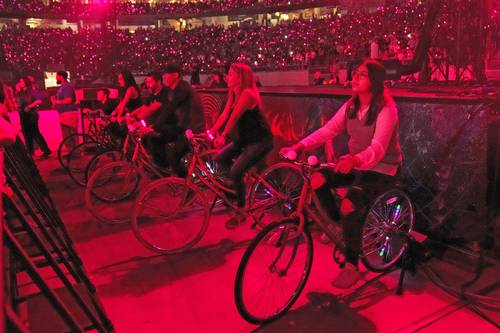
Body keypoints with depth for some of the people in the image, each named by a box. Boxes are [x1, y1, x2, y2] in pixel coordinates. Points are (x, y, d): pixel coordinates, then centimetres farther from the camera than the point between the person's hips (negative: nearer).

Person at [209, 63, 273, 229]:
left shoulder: (247, 94, -20)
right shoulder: (233, 94, 6)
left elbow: (234, 117, -25)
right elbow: (224, 115, 1)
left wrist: (223, 136, -28)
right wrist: (209, 133, -6)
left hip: (260, 141, -9)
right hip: (245, 139, 9)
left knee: (235, 172, -18)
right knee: (220, 158, 2)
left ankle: (240, 212, 0)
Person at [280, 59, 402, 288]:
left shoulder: (386, 109, -19)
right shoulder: (351, 106, 2)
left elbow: (378, 147, -33)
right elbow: (329, 129, -7)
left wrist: (354, 160, -54)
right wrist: (299, 145, -21)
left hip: (381, 169, -6)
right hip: (355, 163, 7)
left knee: (349, 205, -29)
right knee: (317, 179, -17)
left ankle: (351, 267, -10)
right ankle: (338, 221, 8)